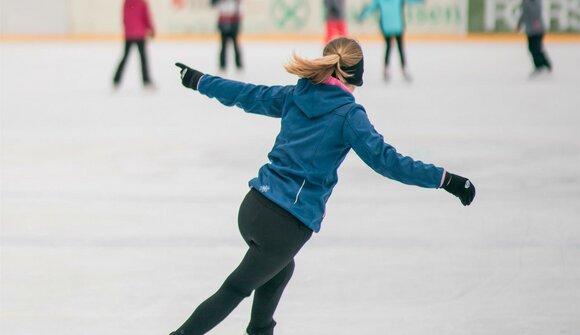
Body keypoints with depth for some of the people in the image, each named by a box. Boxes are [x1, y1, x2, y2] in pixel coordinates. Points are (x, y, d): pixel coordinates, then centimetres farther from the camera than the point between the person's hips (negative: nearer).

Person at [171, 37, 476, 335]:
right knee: (235, 289, 7)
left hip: (253, 206, 7)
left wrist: (199, 80, 38)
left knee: (279, 269, 33)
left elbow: (245, 95, 21)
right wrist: (445, 179, -19)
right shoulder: (348, 115, -10)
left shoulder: (296, 96, 8)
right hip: (286, 224, -7)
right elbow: (385, 159, -18)